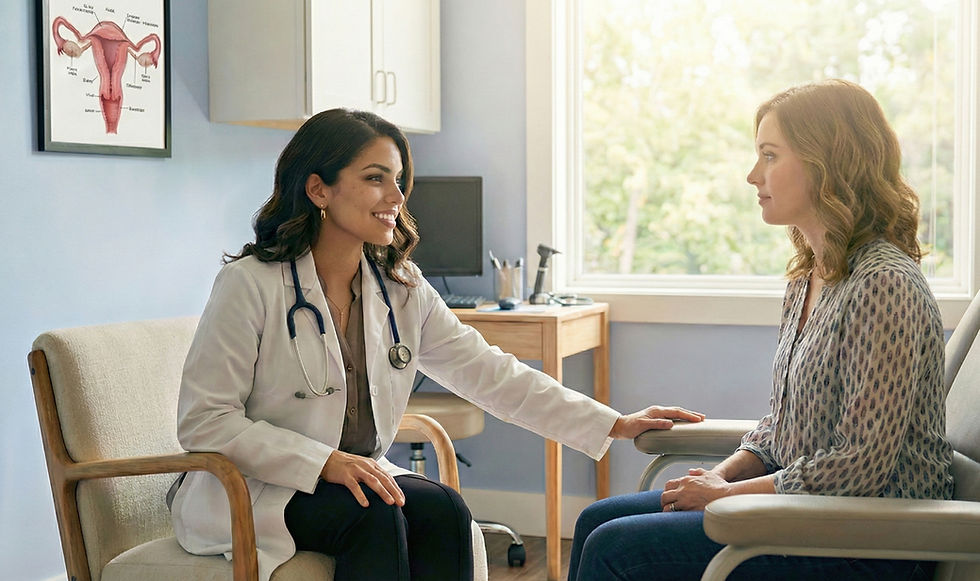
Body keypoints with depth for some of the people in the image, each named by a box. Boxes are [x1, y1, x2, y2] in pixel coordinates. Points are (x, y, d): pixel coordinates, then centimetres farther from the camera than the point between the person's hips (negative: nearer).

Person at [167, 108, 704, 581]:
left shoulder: (401, 288, 4)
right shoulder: (251, 285, -14)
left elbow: (489, 373, 2)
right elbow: (203, 422, -16)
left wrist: (614, 425, -4)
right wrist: (326, 463, -26)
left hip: (357, 479, 5)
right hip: (250, 492, -5)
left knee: (441, 509, -23)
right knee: (373, 514, -30)